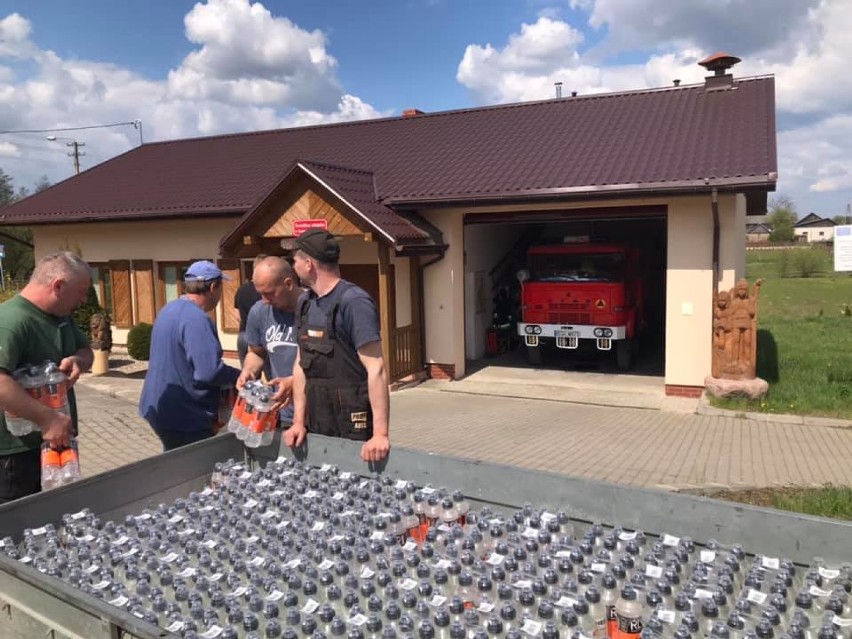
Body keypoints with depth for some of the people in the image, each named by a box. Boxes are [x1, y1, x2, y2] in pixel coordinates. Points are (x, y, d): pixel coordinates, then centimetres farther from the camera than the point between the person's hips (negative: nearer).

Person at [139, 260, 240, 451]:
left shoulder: (169, 309, 9)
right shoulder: (197, 319, -22)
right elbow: (210, 371, -30)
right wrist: (241, 377, -12)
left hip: (159, 409, 10)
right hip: (183, 419, -10)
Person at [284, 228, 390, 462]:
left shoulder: (353, 302, -17)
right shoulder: (305, 302, 7)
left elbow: (375, 369, -21)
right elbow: (301, 364, 11)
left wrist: (380, 434, -24)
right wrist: (299, 421, 6)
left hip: (353, 427, -7)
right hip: (316, 425, 7)